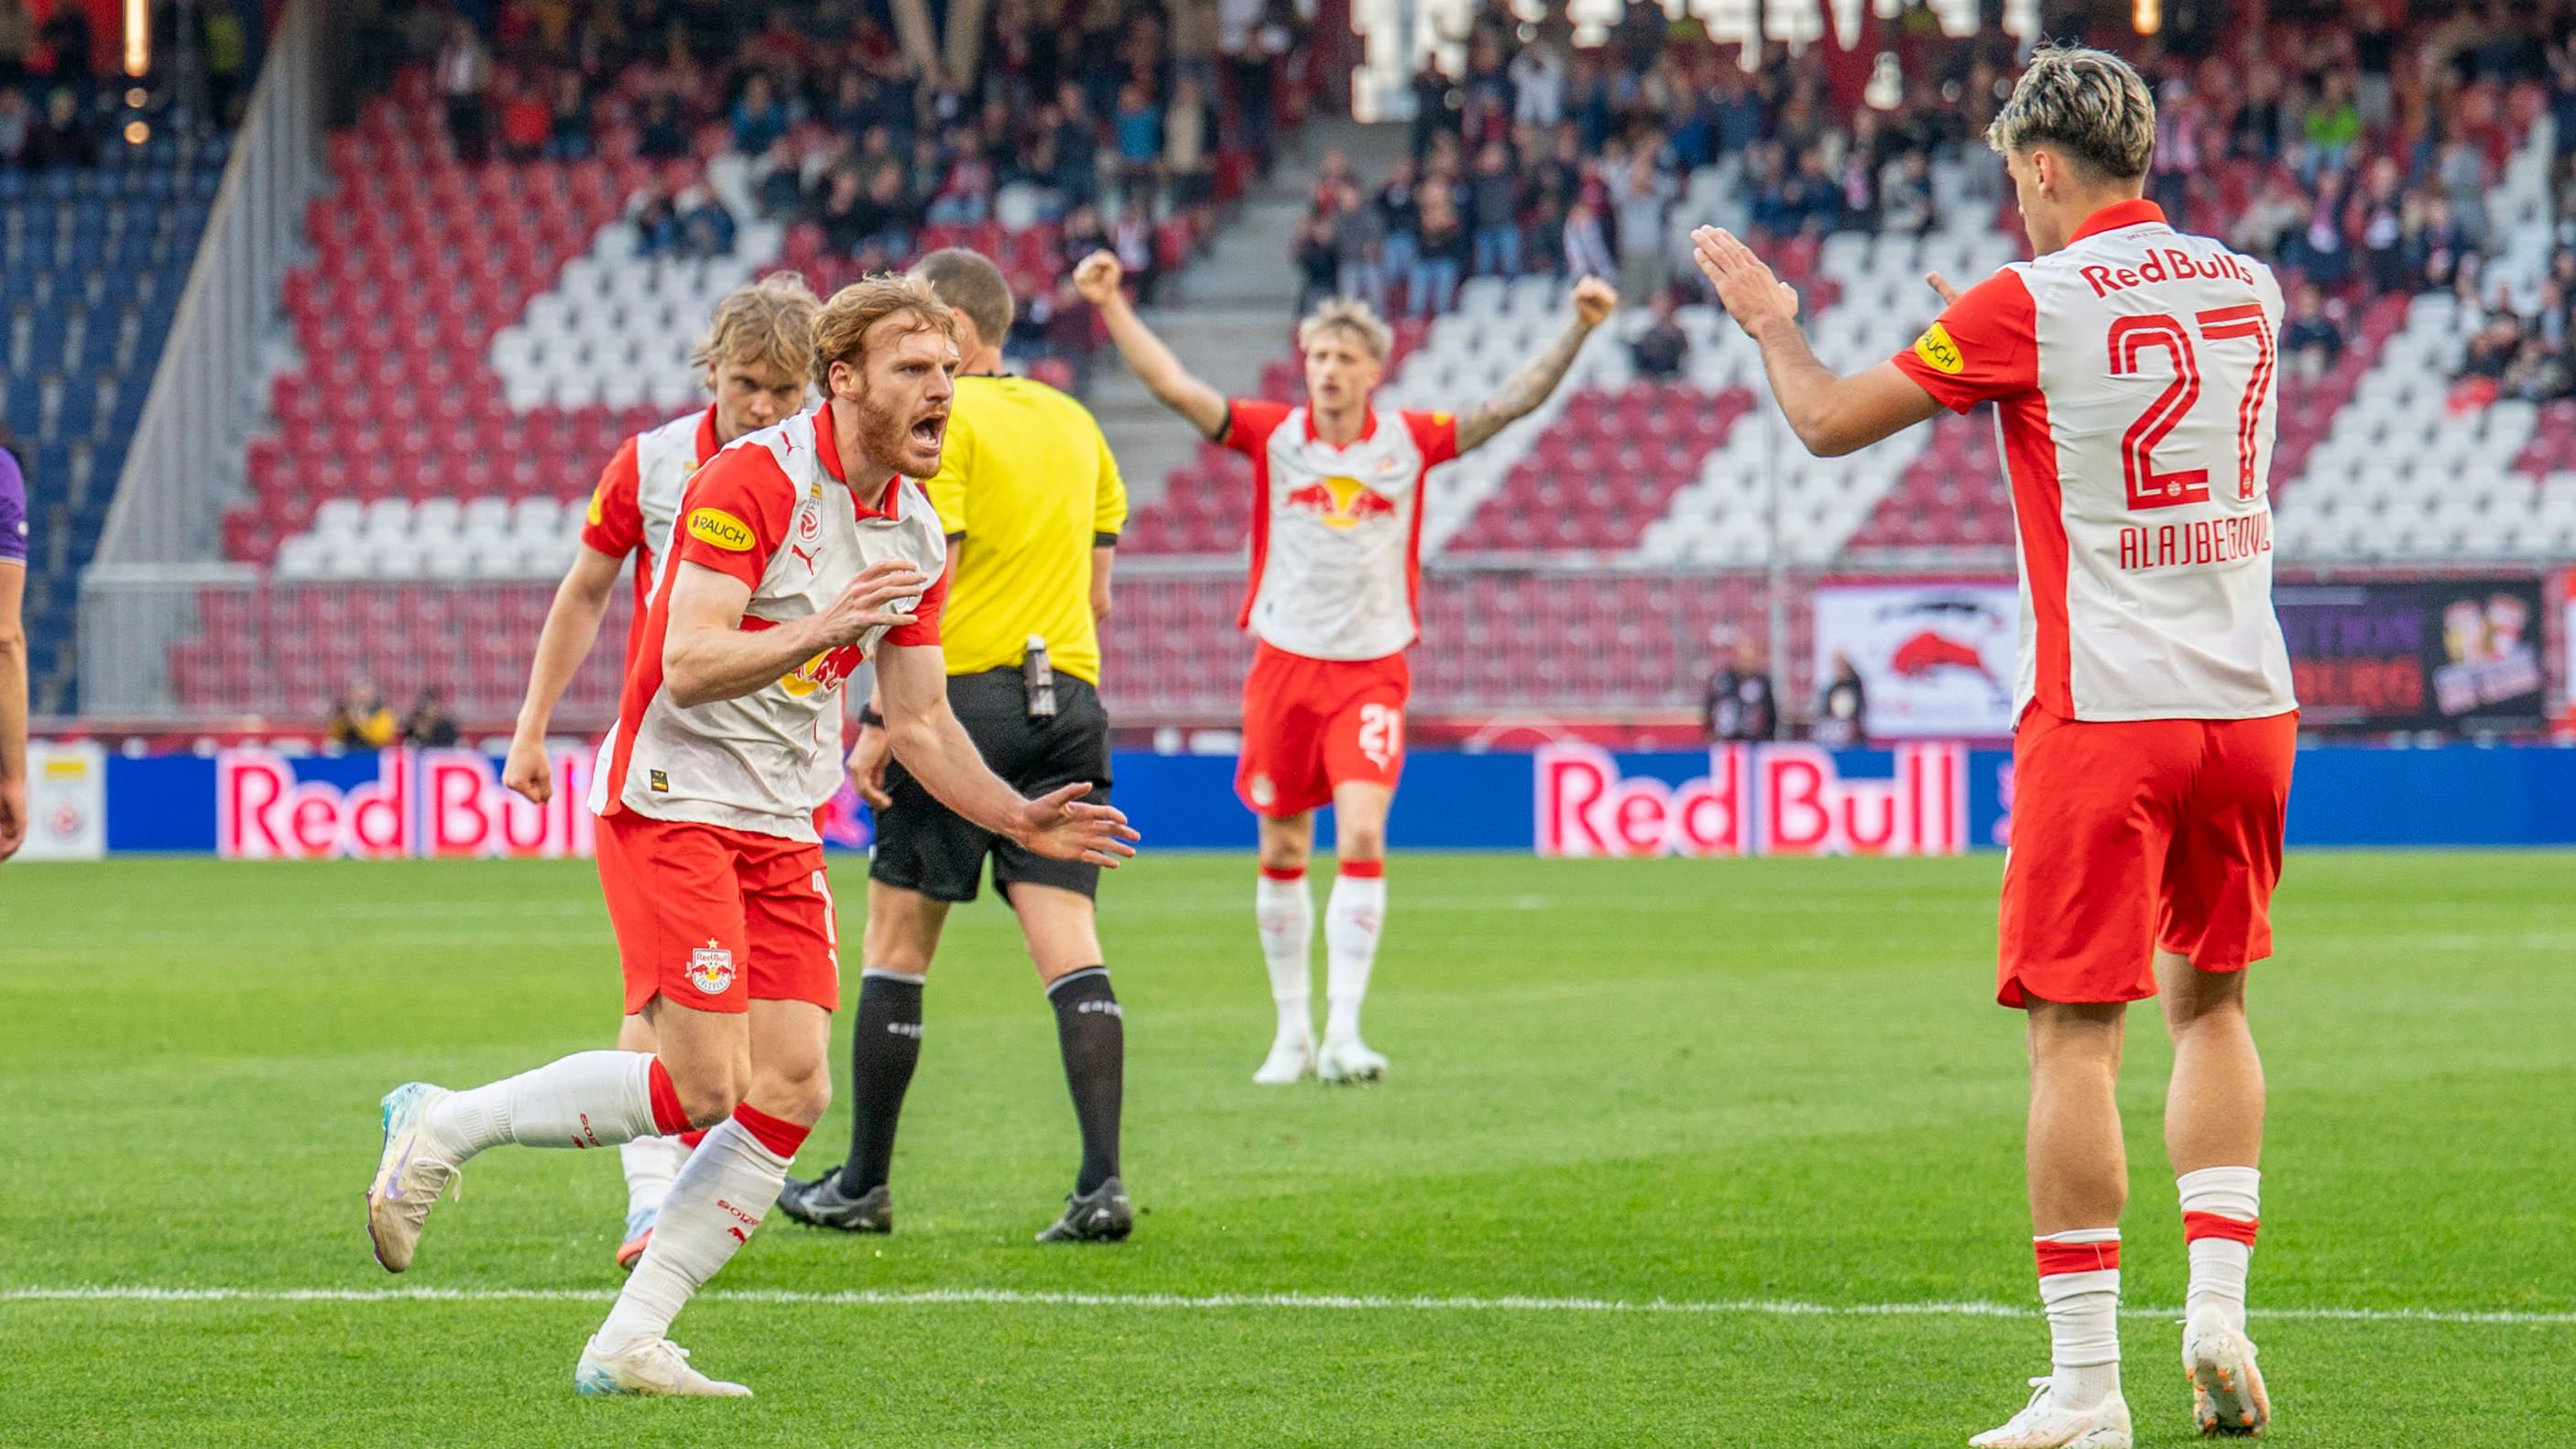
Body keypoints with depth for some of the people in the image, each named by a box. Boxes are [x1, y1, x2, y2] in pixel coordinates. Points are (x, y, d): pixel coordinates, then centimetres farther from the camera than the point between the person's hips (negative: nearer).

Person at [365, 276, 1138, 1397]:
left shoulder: (917, 538, 9)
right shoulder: (754, 480, -15)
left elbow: (919, 724, 17)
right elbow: (687, 663, -22)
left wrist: (1021, 822, 6)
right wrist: (822, 627, -35)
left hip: (785, 831, 8)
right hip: (672, 803, -8)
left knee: (792, 1093, -4)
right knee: (701, 1088, -16)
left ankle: (629, 1344, 2)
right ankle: (444, 1125, 4)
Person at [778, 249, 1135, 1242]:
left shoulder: (943, 422, -7)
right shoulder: (1073, 424, 14)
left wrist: (879, 725, -13)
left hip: (963, 693, -6)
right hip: (1067, 697, 6)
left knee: (896, 945, 5)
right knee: (1069, 949, -1)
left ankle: (864, 1186, 10)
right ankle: (1103, 1184, -14)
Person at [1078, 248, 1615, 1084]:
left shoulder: (1410, 443, 0)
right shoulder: (1273, 435, 0)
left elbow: (1514, 402, 0)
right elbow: (1172, 386, -6)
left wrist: (1578, 330, -10)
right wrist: (1112, 307, -15)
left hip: (1373, 670, -1)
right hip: (1285, 663, 1)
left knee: (1361, 837, -16)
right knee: (1282, 854, 7)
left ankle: (1343, 1032, -16)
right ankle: (1292, 1029, 19)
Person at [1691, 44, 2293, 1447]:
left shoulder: (2030, 304, -8)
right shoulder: (2245, 289, 9)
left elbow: (1828, 421, -2)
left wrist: (1769, 320, 18)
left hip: (2104, 712, -6)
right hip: (2248, 700, 6)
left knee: (2075, 1036, -3)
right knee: (2210, 1001, 20)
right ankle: (2218, 1315, 10)